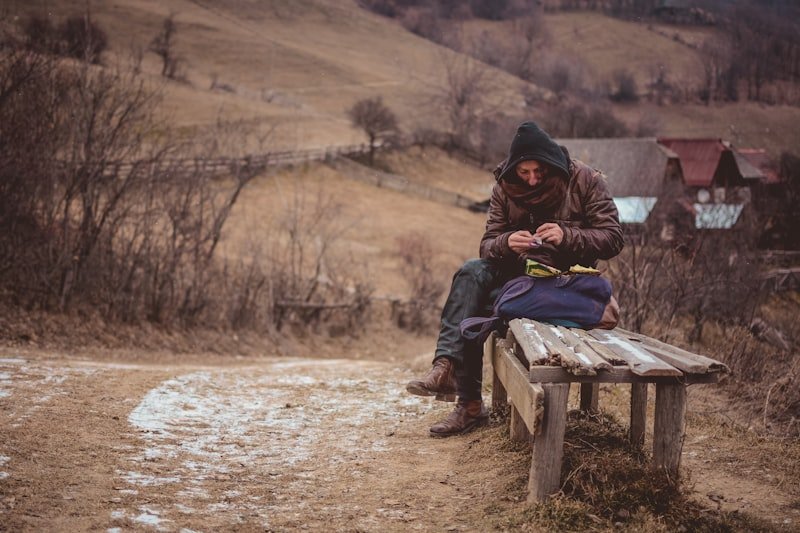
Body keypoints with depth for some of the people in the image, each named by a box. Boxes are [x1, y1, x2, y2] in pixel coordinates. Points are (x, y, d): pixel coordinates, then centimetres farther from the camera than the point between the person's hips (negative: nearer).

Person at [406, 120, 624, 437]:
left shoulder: (586, 181, -9)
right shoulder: (505, 189, 1)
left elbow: (613, 239, -11)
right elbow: (487, 245, -1)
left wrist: (567, 236, -28)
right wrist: (507, 242, -26)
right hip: (517, 269, 5)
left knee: (474, 307, -27)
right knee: (471, 273, -27)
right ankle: (447, 367, -35)